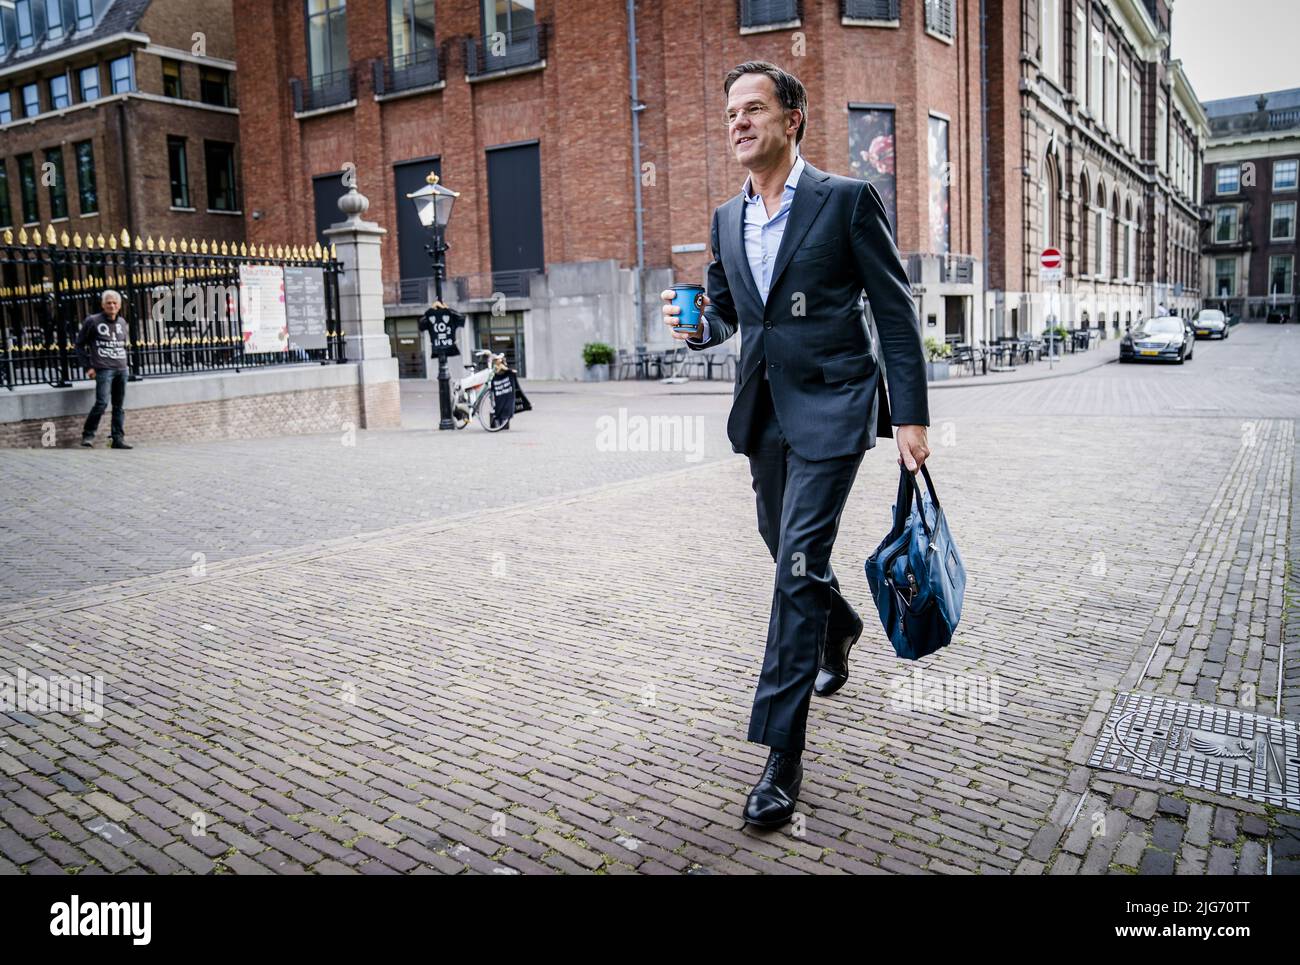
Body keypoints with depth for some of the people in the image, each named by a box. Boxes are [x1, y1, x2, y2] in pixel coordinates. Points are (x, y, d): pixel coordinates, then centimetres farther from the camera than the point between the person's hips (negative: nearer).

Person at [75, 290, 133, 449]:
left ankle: (118, 439, 8)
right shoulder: (92, 321, -1)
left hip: (122, 369, 5)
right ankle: (88, 435, -3)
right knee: (102, 403, -17)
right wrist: (88, 366, -3)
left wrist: (123, 361, 12)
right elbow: (80, 344, 3)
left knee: (119, 406, 5)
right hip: (103, 369, -5)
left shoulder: (122, 323, 13)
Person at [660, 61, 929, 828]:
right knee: (786, 549, 19)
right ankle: (841, 626, 52)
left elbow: (897, 311, -6)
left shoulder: (847, 199, -5)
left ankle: (782, 754, -4)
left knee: (798, 563, -12)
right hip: (763, 409, 7)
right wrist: (697, 325, -5)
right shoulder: (727, 219, 11)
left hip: (830, 404, -6)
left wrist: (912, 415, -11)